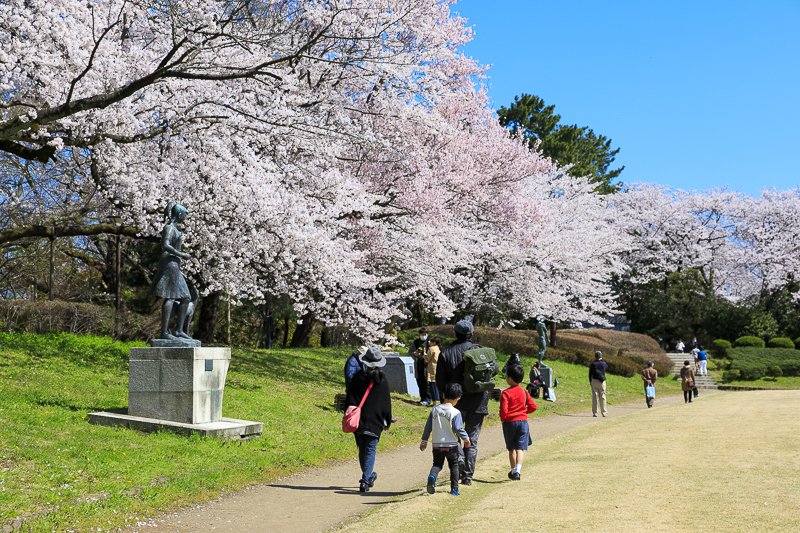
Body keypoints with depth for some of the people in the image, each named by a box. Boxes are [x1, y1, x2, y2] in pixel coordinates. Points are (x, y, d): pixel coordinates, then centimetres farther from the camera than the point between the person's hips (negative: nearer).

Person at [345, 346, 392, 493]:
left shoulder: (358, 377, -1)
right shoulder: (383, 380, -1)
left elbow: (350, 398, -1)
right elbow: (387, 403, 4)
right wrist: (388, 420, 13)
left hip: (359, 421, 1)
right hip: (375, 422, -1)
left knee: (362, 450, 16)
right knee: (371, 450, 1)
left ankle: (369, 475, 30)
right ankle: (365, 480, -11)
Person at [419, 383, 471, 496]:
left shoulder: (435, 410, 1)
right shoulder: (455, 412, -13)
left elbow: (428, 427, 5)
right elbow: (458, 428, -15)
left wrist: (424, 441, 14)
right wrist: (466, 438, 2)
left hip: (437, 445, 3)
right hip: (451, 445, -3)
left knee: (437, 464, 15)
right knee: (454, 466, 14)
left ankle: (432, 476, -15)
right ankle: (454, 489, 15)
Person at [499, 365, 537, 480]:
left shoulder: (506, 393, -12)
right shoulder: (524, 392, 4)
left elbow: (504, 410, -18)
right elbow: (533, 406, 4)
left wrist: (503, 418, 2)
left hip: (509, 422, -2)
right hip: (523, 421, 3)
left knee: (511, 449, 13)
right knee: (520, 448, -2)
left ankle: (513, 470, 21)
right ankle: (517, 470, -18)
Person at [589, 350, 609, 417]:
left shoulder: (593, 364, -3)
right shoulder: (604, 363, 0)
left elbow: (590, 373, 0)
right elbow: (607, 367, 24)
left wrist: (590, 381, 9)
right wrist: (602, 360, 18)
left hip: (594, 381, -1)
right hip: (602, 381, 1)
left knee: (595, 397, 1)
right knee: (602, 397, 7)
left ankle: (594, 412, 0)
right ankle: (603, 412, 7)